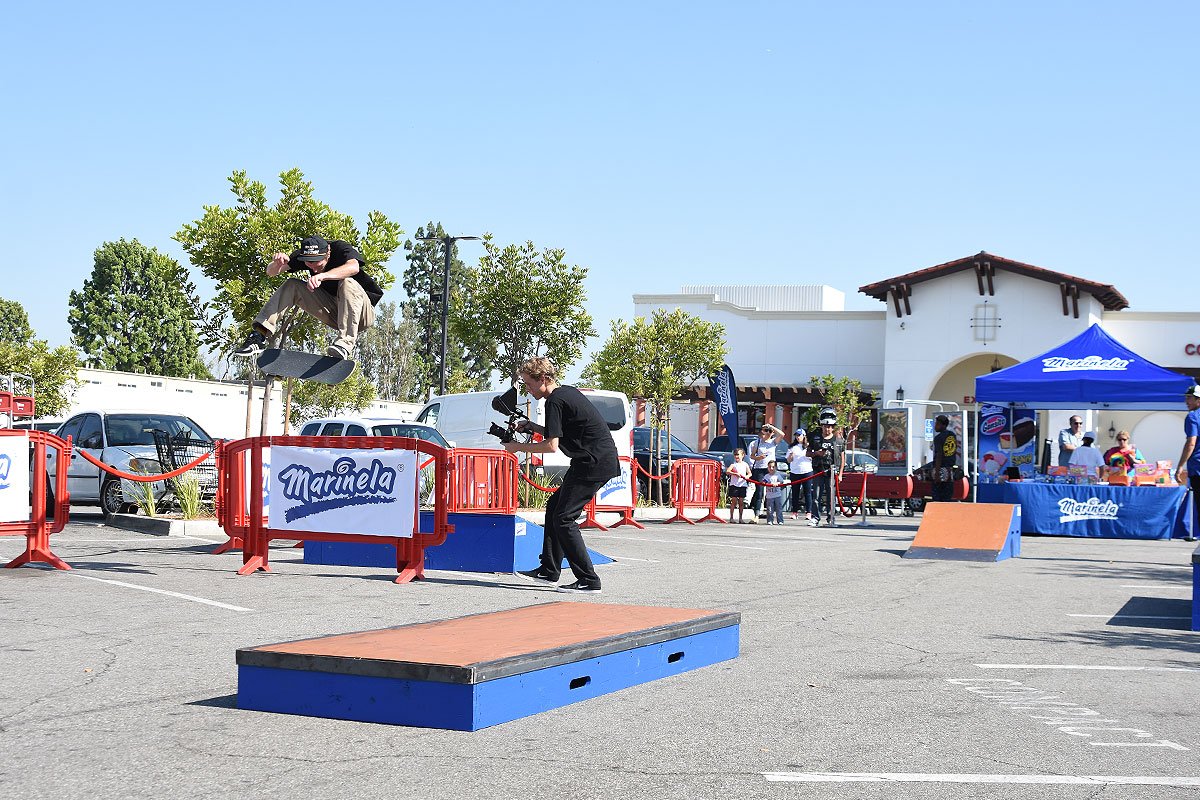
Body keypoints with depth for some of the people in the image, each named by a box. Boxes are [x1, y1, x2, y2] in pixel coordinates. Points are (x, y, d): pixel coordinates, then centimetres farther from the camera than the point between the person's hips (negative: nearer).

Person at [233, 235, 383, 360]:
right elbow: (271, 272, -10)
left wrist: (322, 276, -56)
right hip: (334, 314, 5)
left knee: (347, 283, -35)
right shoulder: (302, 255, -5)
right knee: (291, 286, -10)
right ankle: (259, 335, -17)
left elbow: (353, 267, -43)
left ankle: (344, 343, -45)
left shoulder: (341, 248, -20)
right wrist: (277, 264, -34)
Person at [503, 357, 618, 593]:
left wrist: (518, 447, -6)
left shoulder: (555, 401, -13)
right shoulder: (567, 392, 17)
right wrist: (532, 427, 16)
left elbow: (551, 446, -18)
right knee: (554, 507, 16)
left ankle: (589, 581, -10)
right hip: (601, 460, 10)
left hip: (595, 463, -10)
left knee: (564, 518, -9)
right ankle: (549, 571, 22)